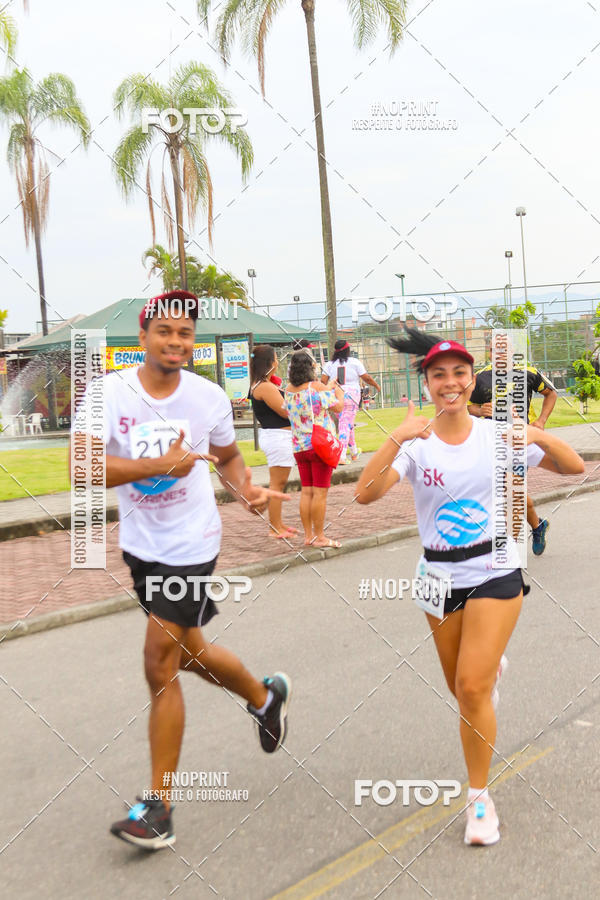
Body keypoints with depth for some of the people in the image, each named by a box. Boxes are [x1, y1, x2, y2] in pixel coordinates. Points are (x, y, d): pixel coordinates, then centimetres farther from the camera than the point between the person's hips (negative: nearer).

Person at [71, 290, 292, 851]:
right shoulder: (108, 393, -11)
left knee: (160, 666, -6)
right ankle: (265, 695, 50)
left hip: (190, 544, -3)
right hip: (139, 543, 3)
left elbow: (228, 457, 12)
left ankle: (158, 806, 7)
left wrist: (246, 491, -8)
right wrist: (160, 464, -30)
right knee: (187, 651, 20)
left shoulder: (209, 397, -5)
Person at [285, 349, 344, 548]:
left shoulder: (289, 390, 6)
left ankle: (308, 535, 16)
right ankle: (319, 537, 3)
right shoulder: (317, 387, -12)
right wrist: (339, 392, 14)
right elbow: (338, 407, -5)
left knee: (306, 491, 11)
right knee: (320, 492, -1)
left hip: (299, 447, 6)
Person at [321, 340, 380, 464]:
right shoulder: (354, 362, -1)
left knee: (346, 424, 18)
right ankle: (342, 456, -17)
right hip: (351, 396, -4)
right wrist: (377, 386, 17)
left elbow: (323, 381, 0)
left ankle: (354, 452, 31)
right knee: (346, 425, -6)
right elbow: (366, 378, 1)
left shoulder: (330, 364, 6)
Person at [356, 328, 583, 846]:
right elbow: (365, 495, -22)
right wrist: (396, 440, -34)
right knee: (463, 690, 13)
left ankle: (480, 797, 8)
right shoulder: (415, 443, -7)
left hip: (495, 573, -1)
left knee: (472, 687, -12)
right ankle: (491, 664, 52)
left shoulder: (496, 435, -4)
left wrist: (541, 437, -22)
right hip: (441, 579, 1)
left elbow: (575, 468, -3)